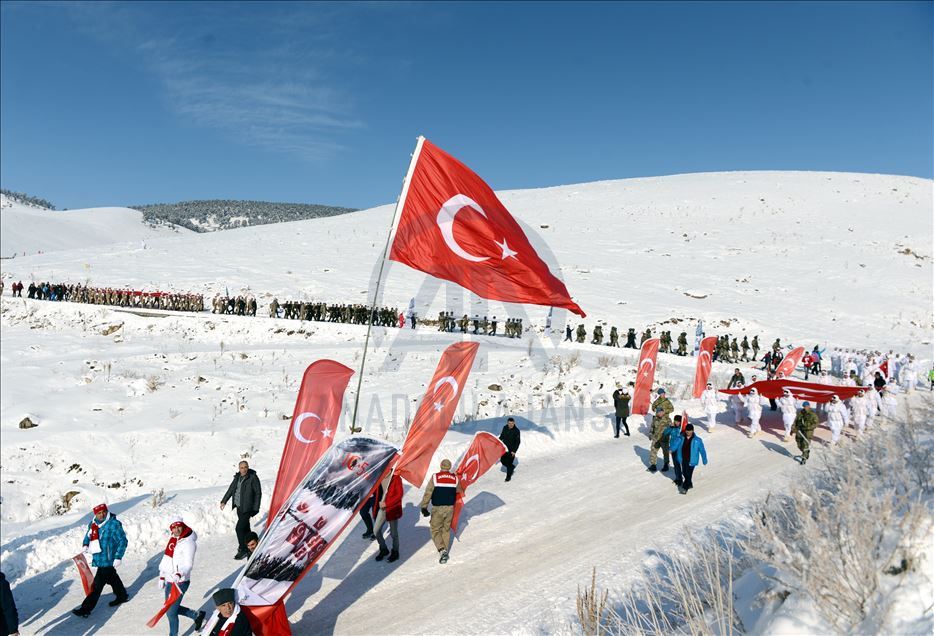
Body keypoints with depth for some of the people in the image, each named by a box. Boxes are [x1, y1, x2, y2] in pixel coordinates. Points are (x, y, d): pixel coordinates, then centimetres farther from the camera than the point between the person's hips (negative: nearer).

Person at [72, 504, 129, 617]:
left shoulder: (114, 524, -18)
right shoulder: (93, 524, 3)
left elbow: (122, 541, -15)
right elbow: (88, 534, 23)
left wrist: (118, 557, -18)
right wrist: (85, 545, 3)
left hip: (108, 560, -8)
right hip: (98, 558, 8)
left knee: (97, 585, -5)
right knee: (112, 578, 24)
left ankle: (86, 609, 2)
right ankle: (122, 596, 41)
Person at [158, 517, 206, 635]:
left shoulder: (188, 542, -17)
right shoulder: (172, 540, 7)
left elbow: (188, 564, -23)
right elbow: (166, 559, 17)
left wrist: (179, 574, -40)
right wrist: (162, 577, 17)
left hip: (180, 582, -8)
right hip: (169, 581, 8)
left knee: (171, 612, -1)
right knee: (170, 607, 19)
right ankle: (197, 616, 37)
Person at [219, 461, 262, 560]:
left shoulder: (253, 477, -13)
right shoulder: (237, 477, 6)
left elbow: (258, 493, -11)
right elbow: (231, 489, 19)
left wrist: (256, 508, -12)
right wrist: (224, 501, 19)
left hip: (247, 508, -7)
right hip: (239, 507, 7)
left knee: (239, 528, -10)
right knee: (245, 528, 17)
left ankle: (243, 550, 2)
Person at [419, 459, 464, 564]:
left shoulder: (435, 477, -9)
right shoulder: (455, 478, -1)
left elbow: (428, 493, -10)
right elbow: (459, 490, 18)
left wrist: (424, 507, -4)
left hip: (437, 508, -3)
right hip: (450, 508, 3)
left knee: (435, 530, 7)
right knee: (446, 529, 17)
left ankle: (442, 550, -11)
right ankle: (445, 550, 21)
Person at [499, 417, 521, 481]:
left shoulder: (516, 430, -18)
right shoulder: (505, 428, -4)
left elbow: (518, 442, -15)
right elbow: (501, 436, 12)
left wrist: (514, 451, -19)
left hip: (511, 450, -5)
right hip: (504, 448, 5)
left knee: (509, 463, 0)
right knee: (503, 460, 10)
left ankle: (508, 476, 18)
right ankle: (512, 467, 37)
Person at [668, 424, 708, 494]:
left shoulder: (697, 440, -11)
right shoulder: (681, 438, -5)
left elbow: (702, 450, -3)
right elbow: (675, 442, -21)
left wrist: (704, 461, 3)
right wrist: (672, 449, -41)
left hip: (691, 461, -4)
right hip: (683, 460, 4)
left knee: (688, 474, -6)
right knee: (684, 473, 19)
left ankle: (684, 488, 8)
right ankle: (689, 484, 43)